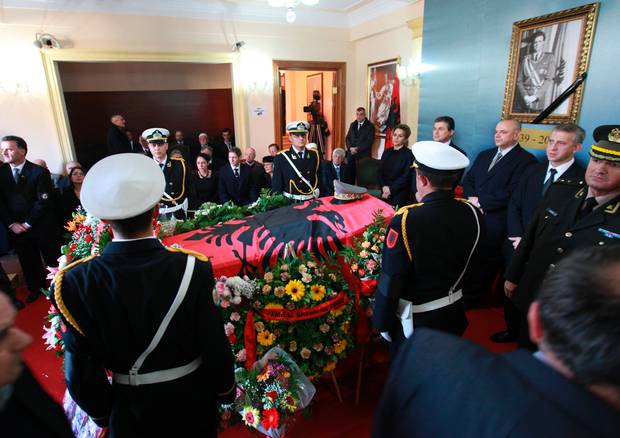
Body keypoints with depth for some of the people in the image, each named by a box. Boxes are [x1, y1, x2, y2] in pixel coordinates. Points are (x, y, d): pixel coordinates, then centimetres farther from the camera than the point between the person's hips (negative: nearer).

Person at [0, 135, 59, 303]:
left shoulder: (40, 172, -11)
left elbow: (43, 201, -13)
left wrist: (28, 223, -12)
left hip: (42, 226, -4)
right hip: (16, 228, 4)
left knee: (52, 258, 6)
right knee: (28, 261, 15)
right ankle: (35, 288, 33)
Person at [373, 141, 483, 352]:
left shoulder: (406, 219, -30)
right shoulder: (472, 214, -12)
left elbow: (391, 279, -24)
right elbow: (469, 264, 3)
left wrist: (382, 322, -9)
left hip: (414, 320, -5)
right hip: (454, 314, 5)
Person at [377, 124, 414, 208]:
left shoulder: (409, 154, -6)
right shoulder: (387, 152, 10)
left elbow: (406, 176, -12)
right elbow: (379, 172, 6)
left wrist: (391, 190, -14)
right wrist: (384, 186, -10)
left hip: (400, 195, -4)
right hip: (385, 193, 5)